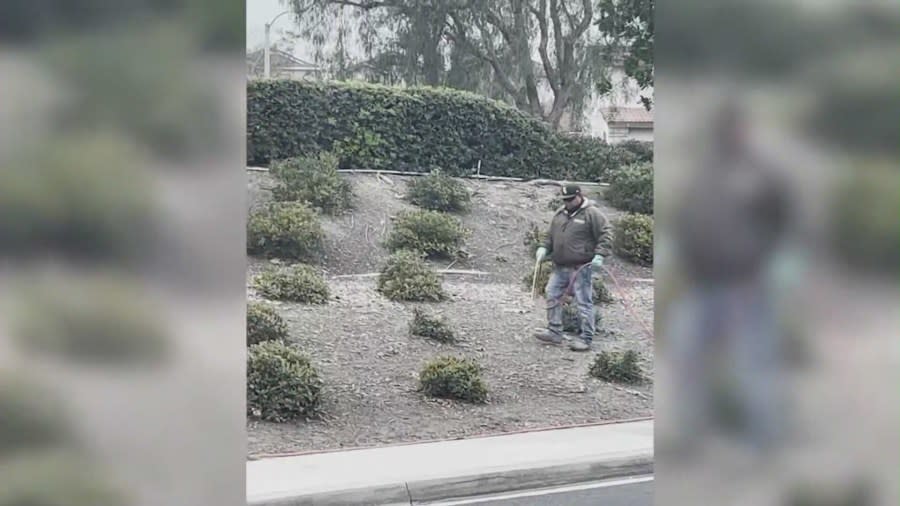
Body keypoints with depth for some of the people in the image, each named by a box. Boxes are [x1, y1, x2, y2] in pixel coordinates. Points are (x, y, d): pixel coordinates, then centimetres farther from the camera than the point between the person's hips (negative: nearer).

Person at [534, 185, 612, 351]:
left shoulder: (591, 214, -7)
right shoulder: (560, 214, 14)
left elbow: (605, 234, -10)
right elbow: (551, 236, 24)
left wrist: (599, 255, -19)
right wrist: (544, 248, 7)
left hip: (581, 268, -7)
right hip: (560, 267, 7)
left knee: (584, 302, -4)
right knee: (553, 296, 8)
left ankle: (586, 339, 1)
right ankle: (554, 332, 17)